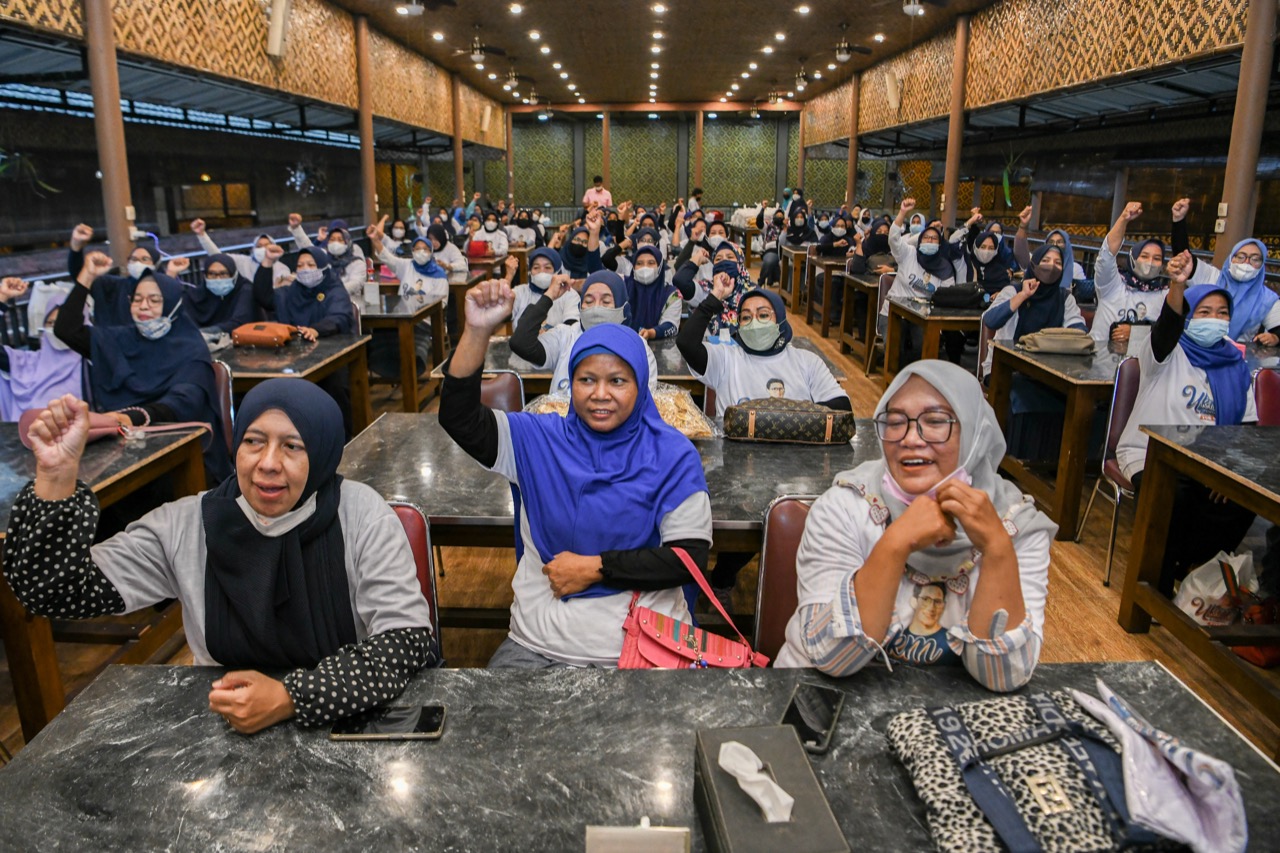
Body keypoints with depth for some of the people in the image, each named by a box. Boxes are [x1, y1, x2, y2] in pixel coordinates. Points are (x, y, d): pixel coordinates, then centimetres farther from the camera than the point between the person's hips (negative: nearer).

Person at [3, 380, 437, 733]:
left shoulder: (361, 515, -7)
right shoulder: (186, 526, 1)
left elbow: (409, 638, -11)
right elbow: (57, 591, 1)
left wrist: (291, 698, -21)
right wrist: (56, 476, -11)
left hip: (353, 728, -2)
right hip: (227, 737, 2)